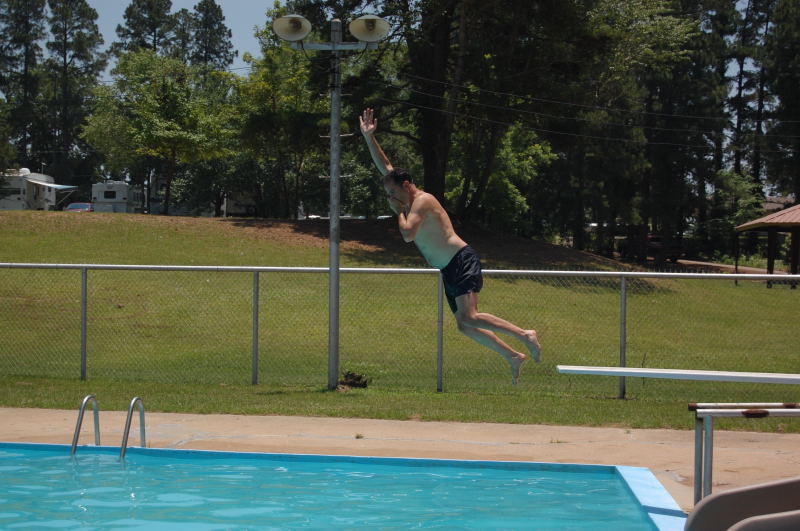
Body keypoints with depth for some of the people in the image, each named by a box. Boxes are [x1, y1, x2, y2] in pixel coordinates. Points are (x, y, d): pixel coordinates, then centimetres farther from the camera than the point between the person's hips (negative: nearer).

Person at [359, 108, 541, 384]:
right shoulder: (411, 201, 16)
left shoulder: (422, 201, -10)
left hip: (462, 262, -10)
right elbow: (384, 167, 21)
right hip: (450, 270, 10)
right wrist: (369, 137, 15)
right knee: (464, 326, 6)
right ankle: (513, 356, 9)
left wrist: (398, 211, -7)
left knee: (469, 318, -23)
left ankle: (525, 335, -21)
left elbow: (408, 234, -24)